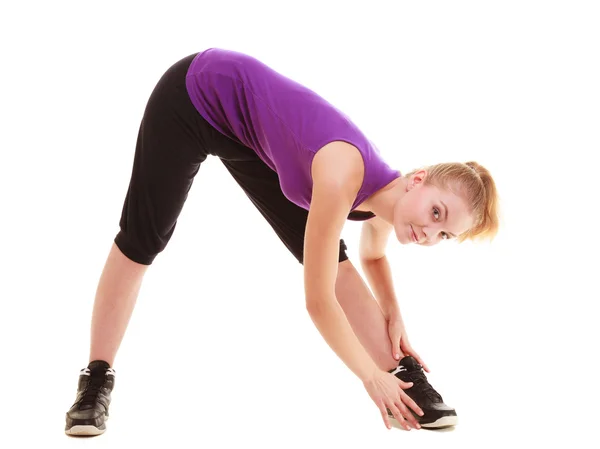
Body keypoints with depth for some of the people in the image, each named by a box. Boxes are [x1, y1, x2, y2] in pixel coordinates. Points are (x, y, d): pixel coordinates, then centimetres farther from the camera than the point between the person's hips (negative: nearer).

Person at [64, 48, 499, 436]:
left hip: (246, 133, 6)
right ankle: (96, 380, 11)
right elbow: (319, 301, -31)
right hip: (195, 93, -6)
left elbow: (373, 255, 14)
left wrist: (393, 315, -1)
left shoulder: (384, 199, -13)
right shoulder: (344, 174, -37)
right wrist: (372, 376, -21)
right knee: (142, 240, -2)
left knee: (328, 256, -2)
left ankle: (404, 376, 4)